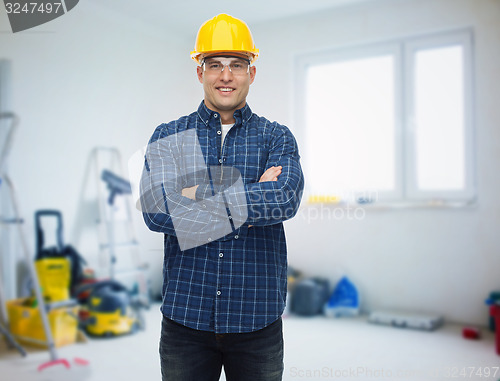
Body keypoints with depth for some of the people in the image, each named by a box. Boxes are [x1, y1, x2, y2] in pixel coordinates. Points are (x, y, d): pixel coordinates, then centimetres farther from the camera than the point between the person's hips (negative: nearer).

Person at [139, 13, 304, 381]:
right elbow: (157, 210, -15)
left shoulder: (277, 138, 3)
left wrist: (198, 196, -16)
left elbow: (286, 199, -18)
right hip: (186, 316, 0)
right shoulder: (168, 137, 2)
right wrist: (252, 200, -15)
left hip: (257, 318, 0)